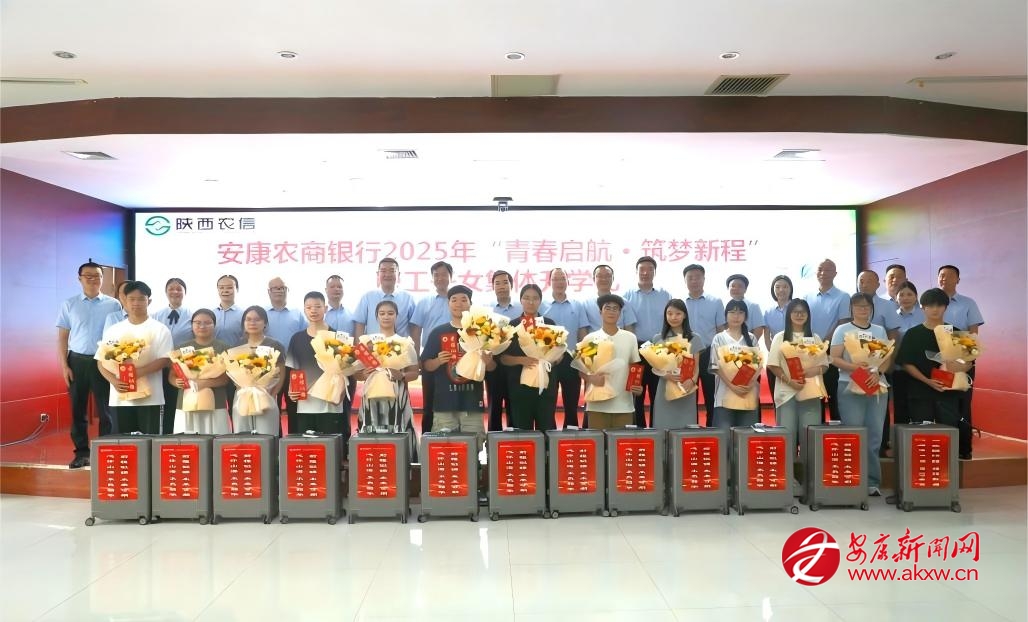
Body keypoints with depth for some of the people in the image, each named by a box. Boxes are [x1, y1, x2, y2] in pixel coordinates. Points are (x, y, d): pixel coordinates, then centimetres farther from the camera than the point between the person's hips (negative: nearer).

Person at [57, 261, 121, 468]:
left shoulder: (113, 305, 2)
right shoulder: (69, 304, 5)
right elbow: (62, 337, 5)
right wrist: (64, 365, -2)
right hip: (77, 361, 1)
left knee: (106, 410, 2)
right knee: (78, 409, 7)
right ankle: (81, 452, 17)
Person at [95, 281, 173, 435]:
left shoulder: (160, 329, 1)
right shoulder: (113, 330, 10)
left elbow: (164, 360, -7)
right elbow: (101, 361, 8)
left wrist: (139, 372, -21)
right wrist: (114, 381, -11)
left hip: (150, 398, -3)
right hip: (120, 397, 3)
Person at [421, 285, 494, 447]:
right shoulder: (437, 332, 6)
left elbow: (492, 367, 9)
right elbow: (426, 365, 6)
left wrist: (488, 362, -13)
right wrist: (438, 361, -14)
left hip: (472, 400, 1)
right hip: (445, 401, 0)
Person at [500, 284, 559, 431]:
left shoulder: (549, 324, 8)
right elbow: (503, 357, 0)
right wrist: (521, 360, -17)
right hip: (520, 385, 0)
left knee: (546, 427, 1)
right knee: (522, 428, 2)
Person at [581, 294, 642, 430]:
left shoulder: (630, 338, 7)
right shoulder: (590, 338, 3)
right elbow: (581, 369, 6)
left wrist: (638, 385, -6)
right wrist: (591, 378, -15)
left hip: (624, 404, 1)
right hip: (597, 404, -1)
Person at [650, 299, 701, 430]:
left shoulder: (694, 339, 8)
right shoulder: (658, 339, 6)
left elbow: (696, 366, 6)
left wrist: (692, 381, -14)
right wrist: (666, 375, -16)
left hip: (687, 390, 0)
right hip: (665, 390, 0)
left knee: (686, 426, -1)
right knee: (664, 427, -3)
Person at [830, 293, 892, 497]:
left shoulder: (880, 331, 14)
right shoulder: (842, 330, 4)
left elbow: (887, 358, 8)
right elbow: (835, 358, -4)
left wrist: (877, 372, -12)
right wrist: (854, 367, -20)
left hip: (877, 386, 3)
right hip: (850, 386, -3)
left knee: (874, 435, 2)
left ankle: (872, 482, 8)